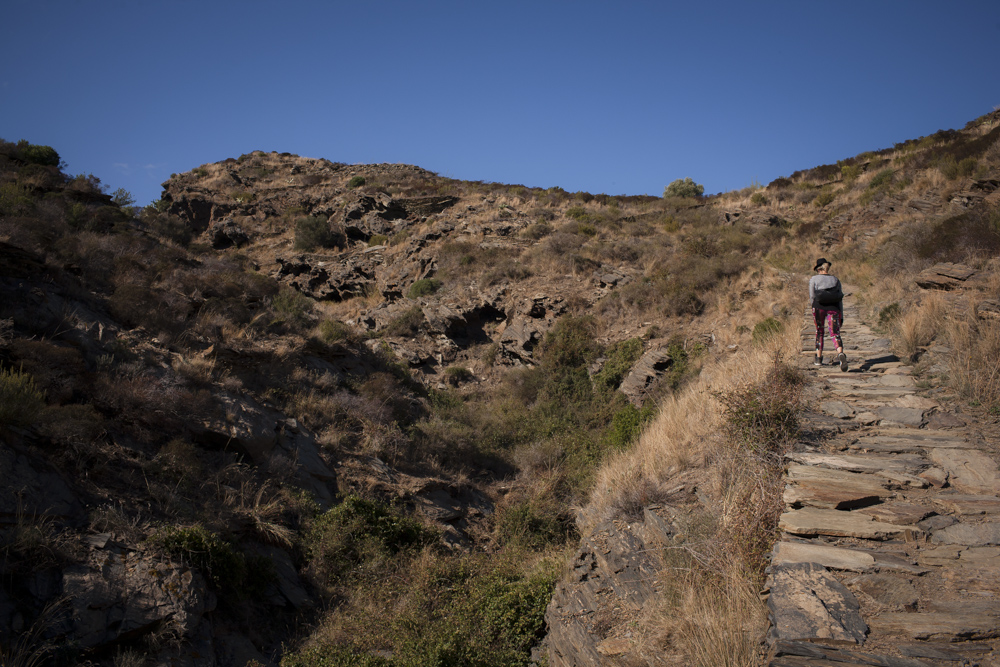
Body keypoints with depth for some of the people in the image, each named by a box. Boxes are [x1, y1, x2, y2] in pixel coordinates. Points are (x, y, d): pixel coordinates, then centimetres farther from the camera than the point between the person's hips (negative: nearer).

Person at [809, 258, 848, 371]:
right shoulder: (836, 279, 15)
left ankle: (818, 358, 18)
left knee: (819, 331, 16)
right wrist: (841, 315, 15)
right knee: (835, 333, -4)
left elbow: (812, 297, 3)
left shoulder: (814, 279, 7)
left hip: (819, 306, -1)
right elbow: (840, 299, 12)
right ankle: (840, 354, -31)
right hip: (833, 308, 1)